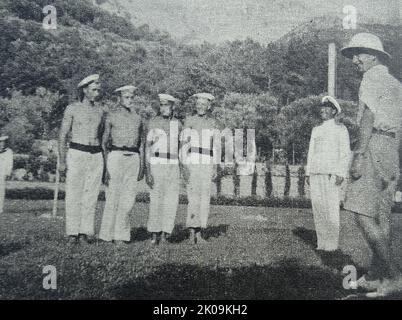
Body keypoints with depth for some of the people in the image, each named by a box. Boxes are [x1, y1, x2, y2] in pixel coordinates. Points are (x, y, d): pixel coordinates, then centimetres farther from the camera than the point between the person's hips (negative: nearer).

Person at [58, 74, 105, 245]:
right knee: (73, 194, -2)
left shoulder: (100, 111, 12)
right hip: (76, 154, -3)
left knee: (91, 195, 1)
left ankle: (84, 232, 9)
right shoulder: (72, 108, 1)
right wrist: (62, 161, -5)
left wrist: (103, 160, 15)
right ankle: (72, 233, 7)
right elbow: (62, 136, 1)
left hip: (96, 156, 3)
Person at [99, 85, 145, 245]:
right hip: (116, 156, -3)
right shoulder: (111, 116, 5)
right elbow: (104, 142, 4)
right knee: (113, 196, -3)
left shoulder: (138, 118, 16)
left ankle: (120, 234, 9)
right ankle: (107, 234, 9)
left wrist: (141, 166, 14)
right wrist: (105, 165, -4)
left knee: (128, 199, 0)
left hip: (133, 158, 3)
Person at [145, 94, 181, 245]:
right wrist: (148, 170, -11)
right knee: (156, 200, -3)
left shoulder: (177, 124, 10)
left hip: (173, 166, 3)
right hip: (156, 164, -3)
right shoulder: (153, 122, 1)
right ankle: (155, 234, 11)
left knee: (171, 201, -4)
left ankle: (164, 235, 3)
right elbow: (148, 147, -2)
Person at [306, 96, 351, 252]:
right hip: (315, 174, 5)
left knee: (331, 209, -7)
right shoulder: (316, 130, 20)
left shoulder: (341, 129, 6)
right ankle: (321, 242, 10)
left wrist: (341, 174, -12)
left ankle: (332, 244, 0)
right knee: (317, 209, 3)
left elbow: (345, 153, -1)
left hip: (331, 174, -5)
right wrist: (308, 173, 12)